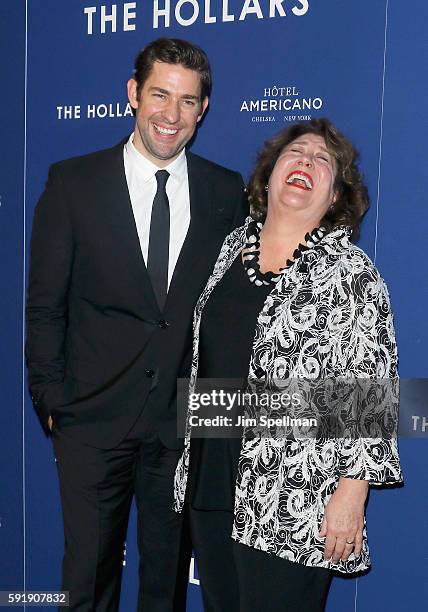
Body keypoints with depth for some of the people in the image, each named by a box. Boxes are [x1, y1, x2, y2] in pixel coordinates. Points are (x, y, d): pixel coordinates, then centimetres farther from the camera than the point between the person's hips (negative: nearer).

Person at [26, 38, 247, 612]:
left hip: (187, 418, 2)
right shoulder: (73, 182, -4)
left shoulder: (228, 192, 1)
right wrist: (53, 401, -4)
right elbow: (45, 303, -2)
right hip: (94, 415, -1)